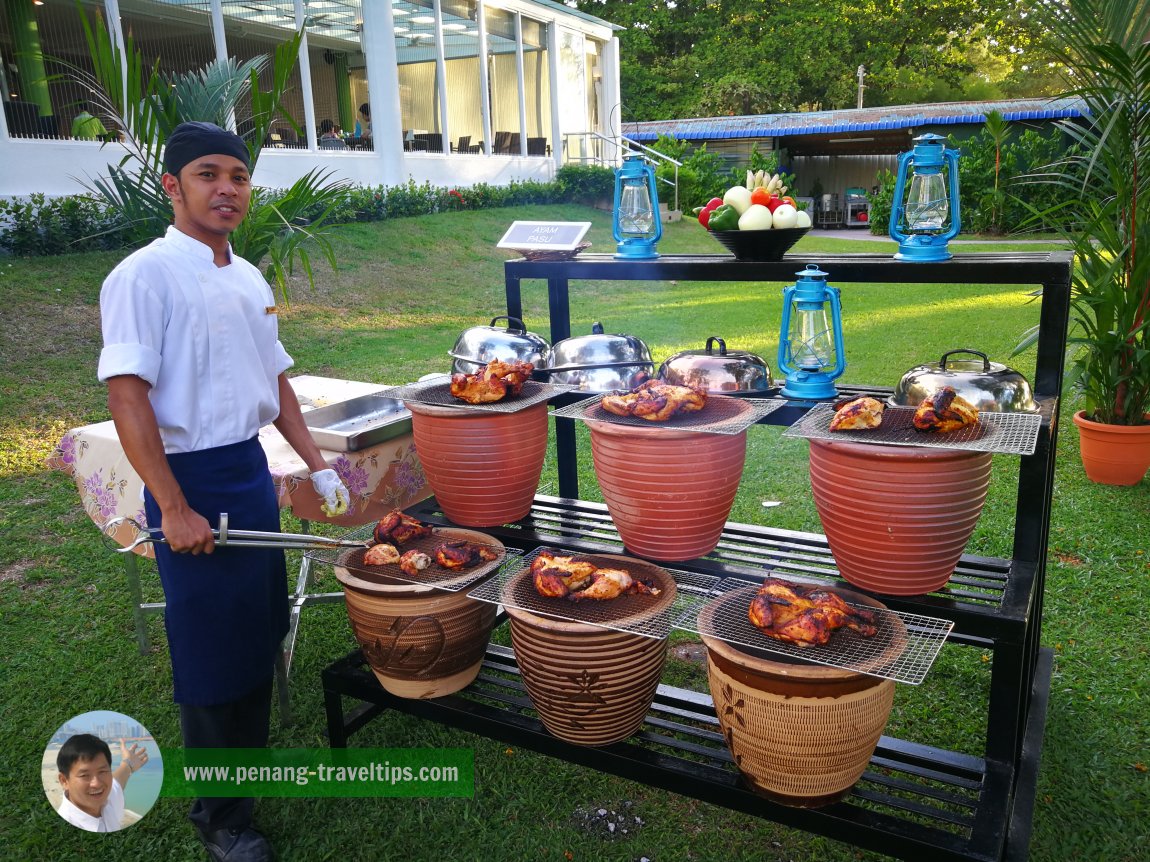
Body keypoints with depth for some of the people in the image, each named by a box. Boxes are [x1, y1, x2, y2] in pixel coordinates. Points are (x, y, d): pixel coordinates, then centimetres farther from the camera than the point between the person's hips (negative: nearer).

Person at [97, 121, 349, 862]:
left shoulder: (249, 279, 9)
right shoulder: (145, 275, -14)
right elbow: (127, 397, -19)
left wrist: (318, 467, 12)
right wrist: (174, 509, -21)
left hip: (252, 470, 7)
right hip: (192, 481, -7)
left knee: (260, 633, 18)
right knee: (212, 651, 4)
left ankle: (253, 760, 40)